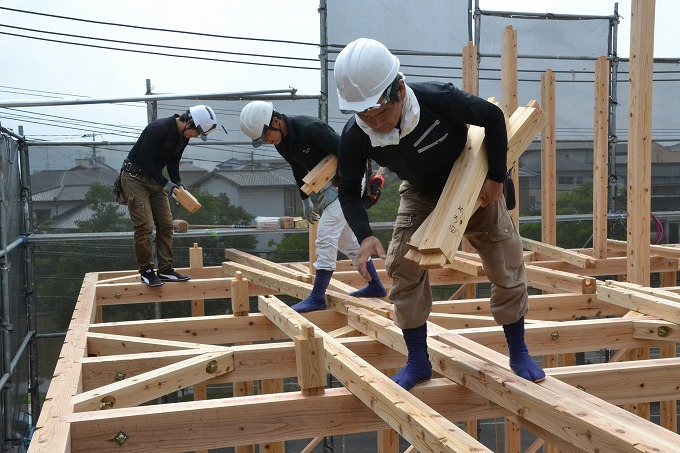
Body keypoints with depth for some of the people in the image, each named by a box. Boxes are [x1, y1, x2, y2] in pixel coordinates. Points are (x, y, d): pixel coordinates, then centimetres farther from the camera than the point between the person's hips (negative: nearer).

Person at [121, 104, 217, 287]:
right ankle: (146, 271, -2)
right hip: (135, 177, -8)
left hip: (155, 178, 8)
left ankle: (165, 270, 7)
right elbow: (144, 159, -26)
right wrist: (165, 183, -24)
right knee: (145, 225, -13)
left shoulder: (183, 136, 1)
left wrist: (177, 182, -5)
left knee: (166, 224, 3)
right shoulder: (158, 128, -26)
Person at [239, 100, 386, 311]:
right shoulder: (281, 141, -1)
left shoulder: (310, 128, -29)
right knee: (347, 239, 14)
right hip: (328, 186, 9)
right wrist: (305, 199, 20)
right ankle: (375, 286, 26)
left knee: (326, 237, -12)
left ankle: (317, 298, -7)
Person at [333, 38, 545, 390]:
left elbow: (493, 118, -20)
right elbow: (348, 191, -14)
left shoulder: (440, 99, -38)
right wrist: (364, 235, -31)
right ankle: (418, 363, 5)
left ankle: (519, 354, 20)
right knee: (403, 267, -11)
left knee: (507, 267, 0)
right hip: (420, 195, 2)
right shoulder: (355, 137, -30)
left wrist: (496, 177, -19)